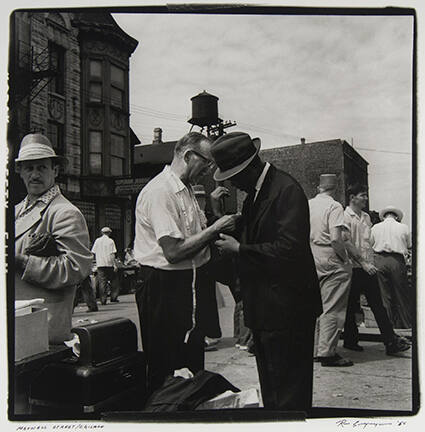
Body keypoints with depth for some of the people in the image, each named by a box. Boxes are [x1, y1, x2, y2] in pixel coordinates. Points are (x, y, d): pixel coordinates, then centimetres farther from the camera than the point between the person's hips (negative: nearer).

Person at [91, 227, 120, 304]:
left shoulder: (97, 241, 8)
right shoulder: (110, 241, -3)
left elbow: (93, 252, 8)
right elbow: (112, 254, -10)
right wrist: (115, 265, -9)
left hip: (100, 264, 3)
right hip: (109, 264, -3)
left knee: (102, 282, 3)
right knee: (114, 281, 11)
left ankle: (103, 299, 0)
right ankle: (113, 297, 8)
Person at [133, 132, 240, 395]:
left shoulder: (187, 190, 13)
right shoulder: (160, 191, -18)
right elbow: (174, 252, -25)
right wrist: (215, 228, -18)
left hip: (192, 284, 10)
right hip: (167, 287, -9)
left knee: (193, 361, 20)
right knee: (166, 371, 5)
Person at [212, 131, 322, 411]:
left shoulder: (287, 190, -17)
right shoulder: (253, 193, 12)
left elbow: (289, 249, -25)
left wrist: (240, 249, -17)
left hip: (286, 308, -9)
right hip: (264, 307, 9)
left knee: (289, 392, 4)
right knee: (270, 388, 22)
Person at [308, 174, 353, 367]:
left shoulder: (307, 205, 8)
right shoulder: (334, 206, -11)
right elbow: (335, 239, -22)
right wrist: (345, 259, -10)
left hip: (312, 260, 7)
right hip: (331, 261, -7)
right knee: (332, 308, -1)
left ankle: (316, 348, 22)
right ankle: (327, 352, 2)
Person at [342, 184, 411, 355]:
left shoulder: (366, 217, 16)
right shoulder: (345, 216, -7)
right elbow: (347, 244, -14)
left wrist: (370, 262, 11)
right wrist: (362, 262, -16)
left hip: (368, 267, 6)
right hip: (353, 268, -6)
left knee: (378, 304, 4)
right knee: (351, 306, 5)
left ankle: (391, 342, 3)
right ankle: (350, 340, 18)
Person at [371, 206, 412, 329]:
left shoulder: (375, 227, 7)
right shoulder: (403, 227, 4)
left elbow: (369, 245, 12)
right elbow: (409, 246, 11)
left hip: (380, 260, 1)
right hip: (397, 261, -1)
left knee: (385, 294, 8)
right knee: (402, 293, 8)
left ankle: (391, 322, 14)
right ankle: (408, 323, 14)